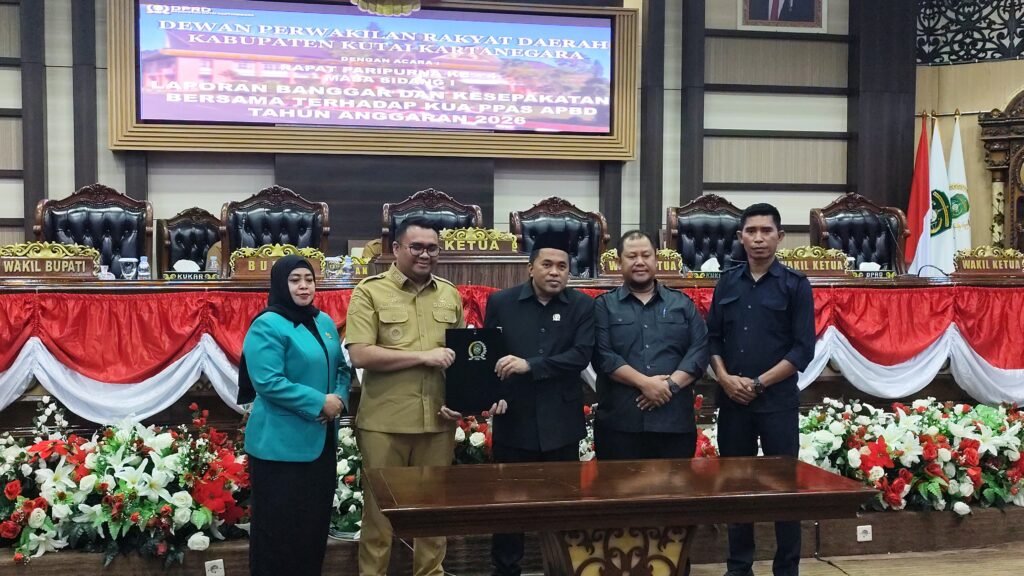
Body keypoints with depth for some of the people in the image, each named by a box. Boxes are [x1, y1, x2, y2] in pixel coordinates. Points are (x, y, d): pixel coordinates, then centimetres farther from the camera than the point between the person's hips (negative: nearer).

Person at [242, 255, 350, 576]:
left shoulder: (324, 322, 11)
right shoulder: (267, 326, -13)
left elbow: (341, 368, 17)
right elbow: (267, 382, -21)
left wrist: (339, 398, -4)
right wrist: (319, 403, -20)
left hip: (321, 440, 8)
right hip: (281, 444, -7)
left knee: (316, 520, 16)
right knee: (279, 525, 2)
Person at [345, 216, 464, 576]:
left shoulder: (450, 295, 11)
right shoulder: (370, 292, -3)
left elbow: (462, 354, 18)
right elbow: (359, 355, -12)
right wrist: (423, 356, -15)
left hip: (437, 421, 4)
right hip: (384, 422, -4)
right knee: (380, 508, 7)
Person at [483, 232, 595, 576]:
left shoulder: (582, 306, 1)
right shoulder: (501, 302, 3)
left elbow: (581, 355, -11)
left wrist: (529, 365, -19)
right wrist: (493, 393, -12)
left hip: (561, 423, 0)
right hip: (513, 420, 0)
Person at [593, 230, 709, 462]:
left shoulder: (683, 303, 13)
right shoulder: (604, 305, 7)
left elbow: (700, 349, 3)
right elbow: (603, 355, -5)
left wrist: (671, 384, -11)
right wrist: (644, 383, -16)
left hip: (676, 423, 2)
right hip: (619, 424, -2)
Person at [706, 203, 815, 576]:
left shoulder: (795, 285, -1)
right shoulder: (727, 283, 9)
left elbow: (803, 348, -6)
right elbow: (712, 338, 9)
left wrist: (760, 383, -12)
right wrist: (725, 377, -8)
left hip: (777, 399, -3)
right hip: (731, 399, 3)